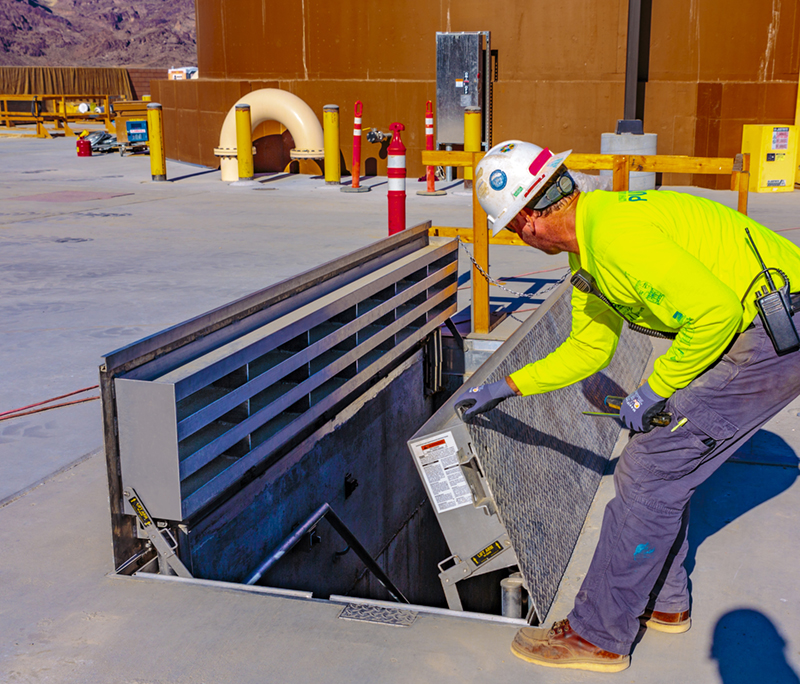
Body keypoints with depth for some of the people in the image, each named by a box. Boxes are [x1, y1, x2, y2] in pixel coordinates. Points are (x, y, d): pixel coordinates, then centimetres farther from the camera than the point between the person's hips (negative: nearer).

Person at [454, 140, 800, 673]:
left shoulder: (617, 233, -23)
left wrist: (655, 390, -16)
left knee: (649, 471, -6)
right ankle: (663, 602, 33)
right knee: (660, 460, 16)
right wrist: (505, 389, 22)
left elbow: (717, 311, -28)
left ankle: (599, 635, 7)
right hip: (753, 331, 10)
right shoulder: (587, 253, 10)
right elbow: (588, 349, 21)